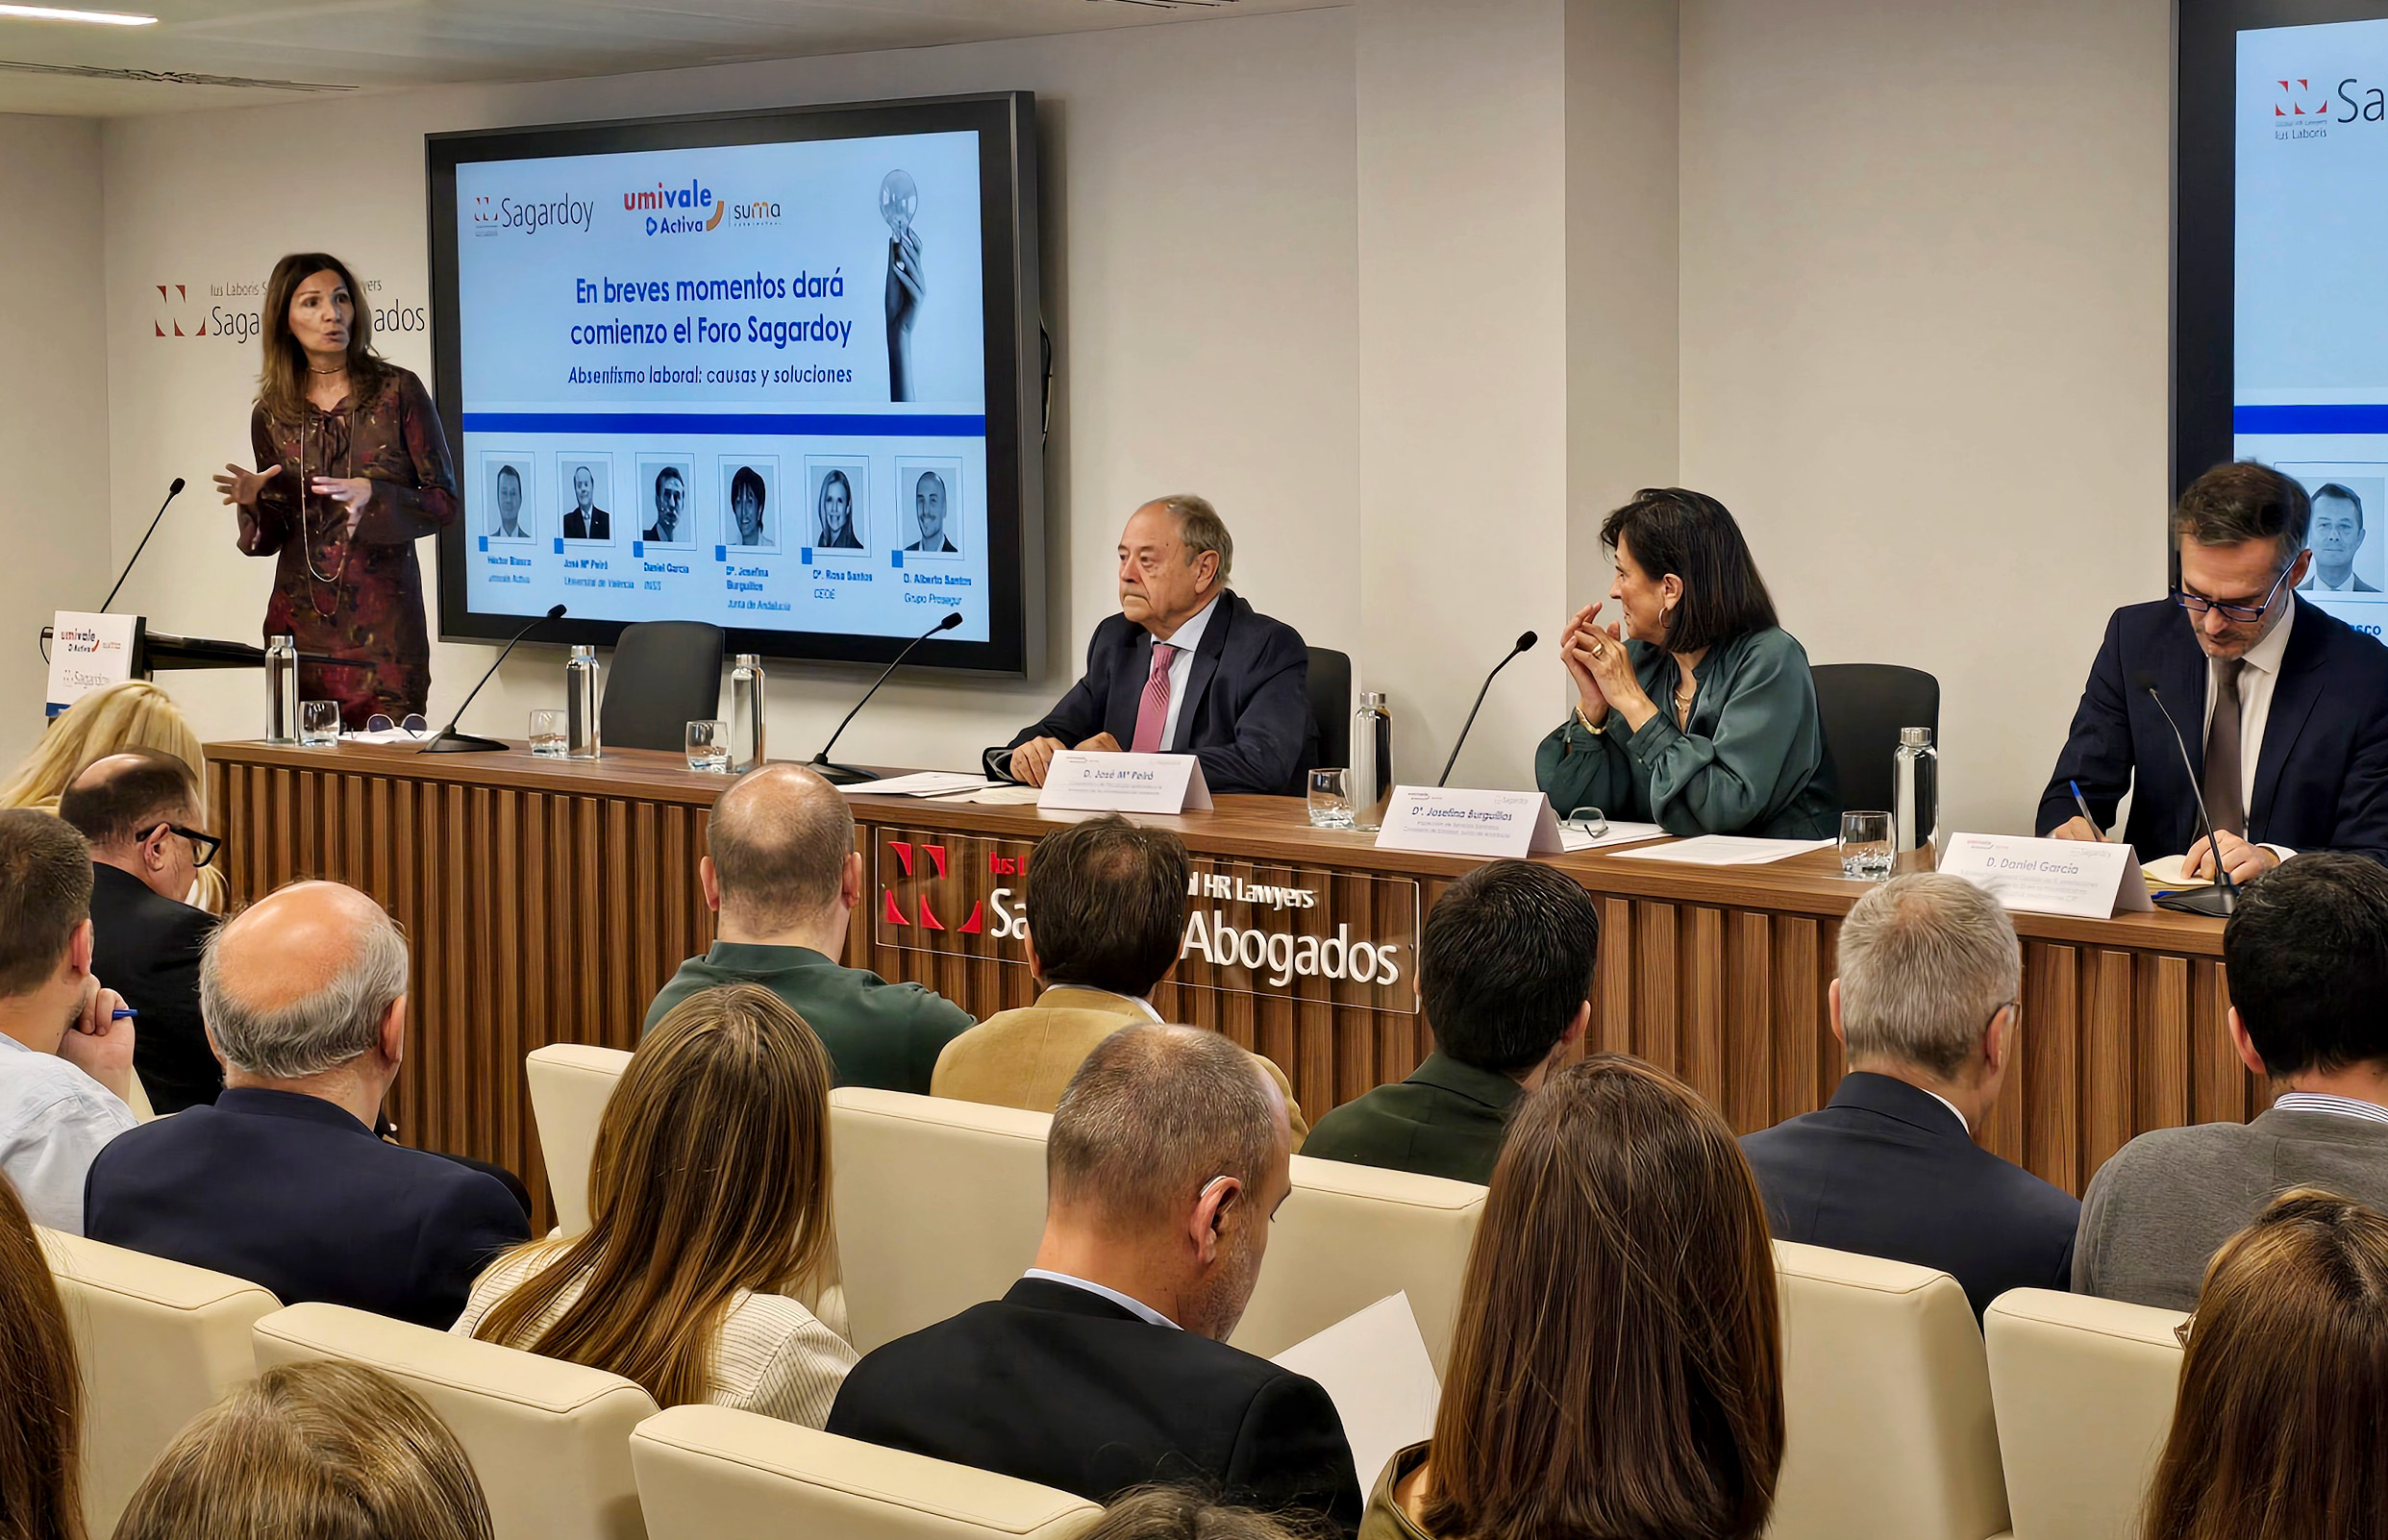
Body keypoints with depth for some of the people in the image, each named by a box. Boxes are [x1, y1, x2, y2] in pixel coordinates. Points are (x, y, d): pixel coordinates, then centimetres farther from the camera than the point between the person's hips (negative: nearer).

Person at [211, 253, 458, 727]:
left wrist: (372, 496, -17)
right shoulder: (271, 415, 8)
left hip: (384, 625, -3)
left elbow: (445, 501, -2)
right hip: (300, 623, 3)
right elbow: (272, 538, 15)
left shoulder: (398, 392, -1)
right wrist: (253, 501, -6)